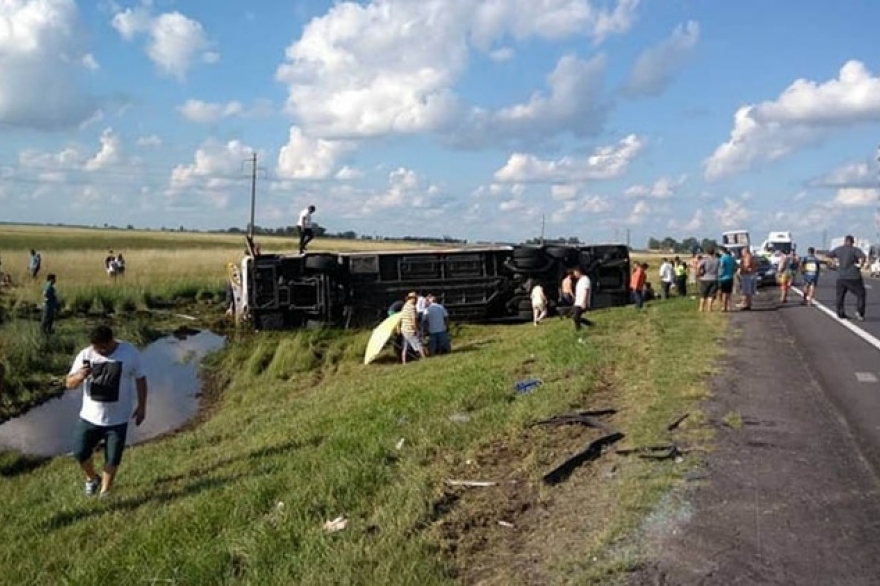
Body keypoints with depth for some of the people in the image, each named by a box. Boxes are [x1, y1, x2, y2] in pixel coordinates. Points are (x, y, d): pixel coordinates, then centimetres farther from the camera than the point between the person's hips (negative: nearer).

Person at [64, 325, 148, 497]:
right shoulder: (85, 355, -10)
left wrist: (142, 406, 0)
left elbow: (140, 379, -2)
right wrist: (80, 376, -29)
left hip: (117, 419, -2)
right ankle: (92, 478, 40)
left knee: (112, 459, 8)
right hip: (89, 416, 2)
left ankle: (104, 492, 29)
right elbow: (69, 383, -6)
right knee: (80, 453, 9)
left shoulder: (130, 353, -13)